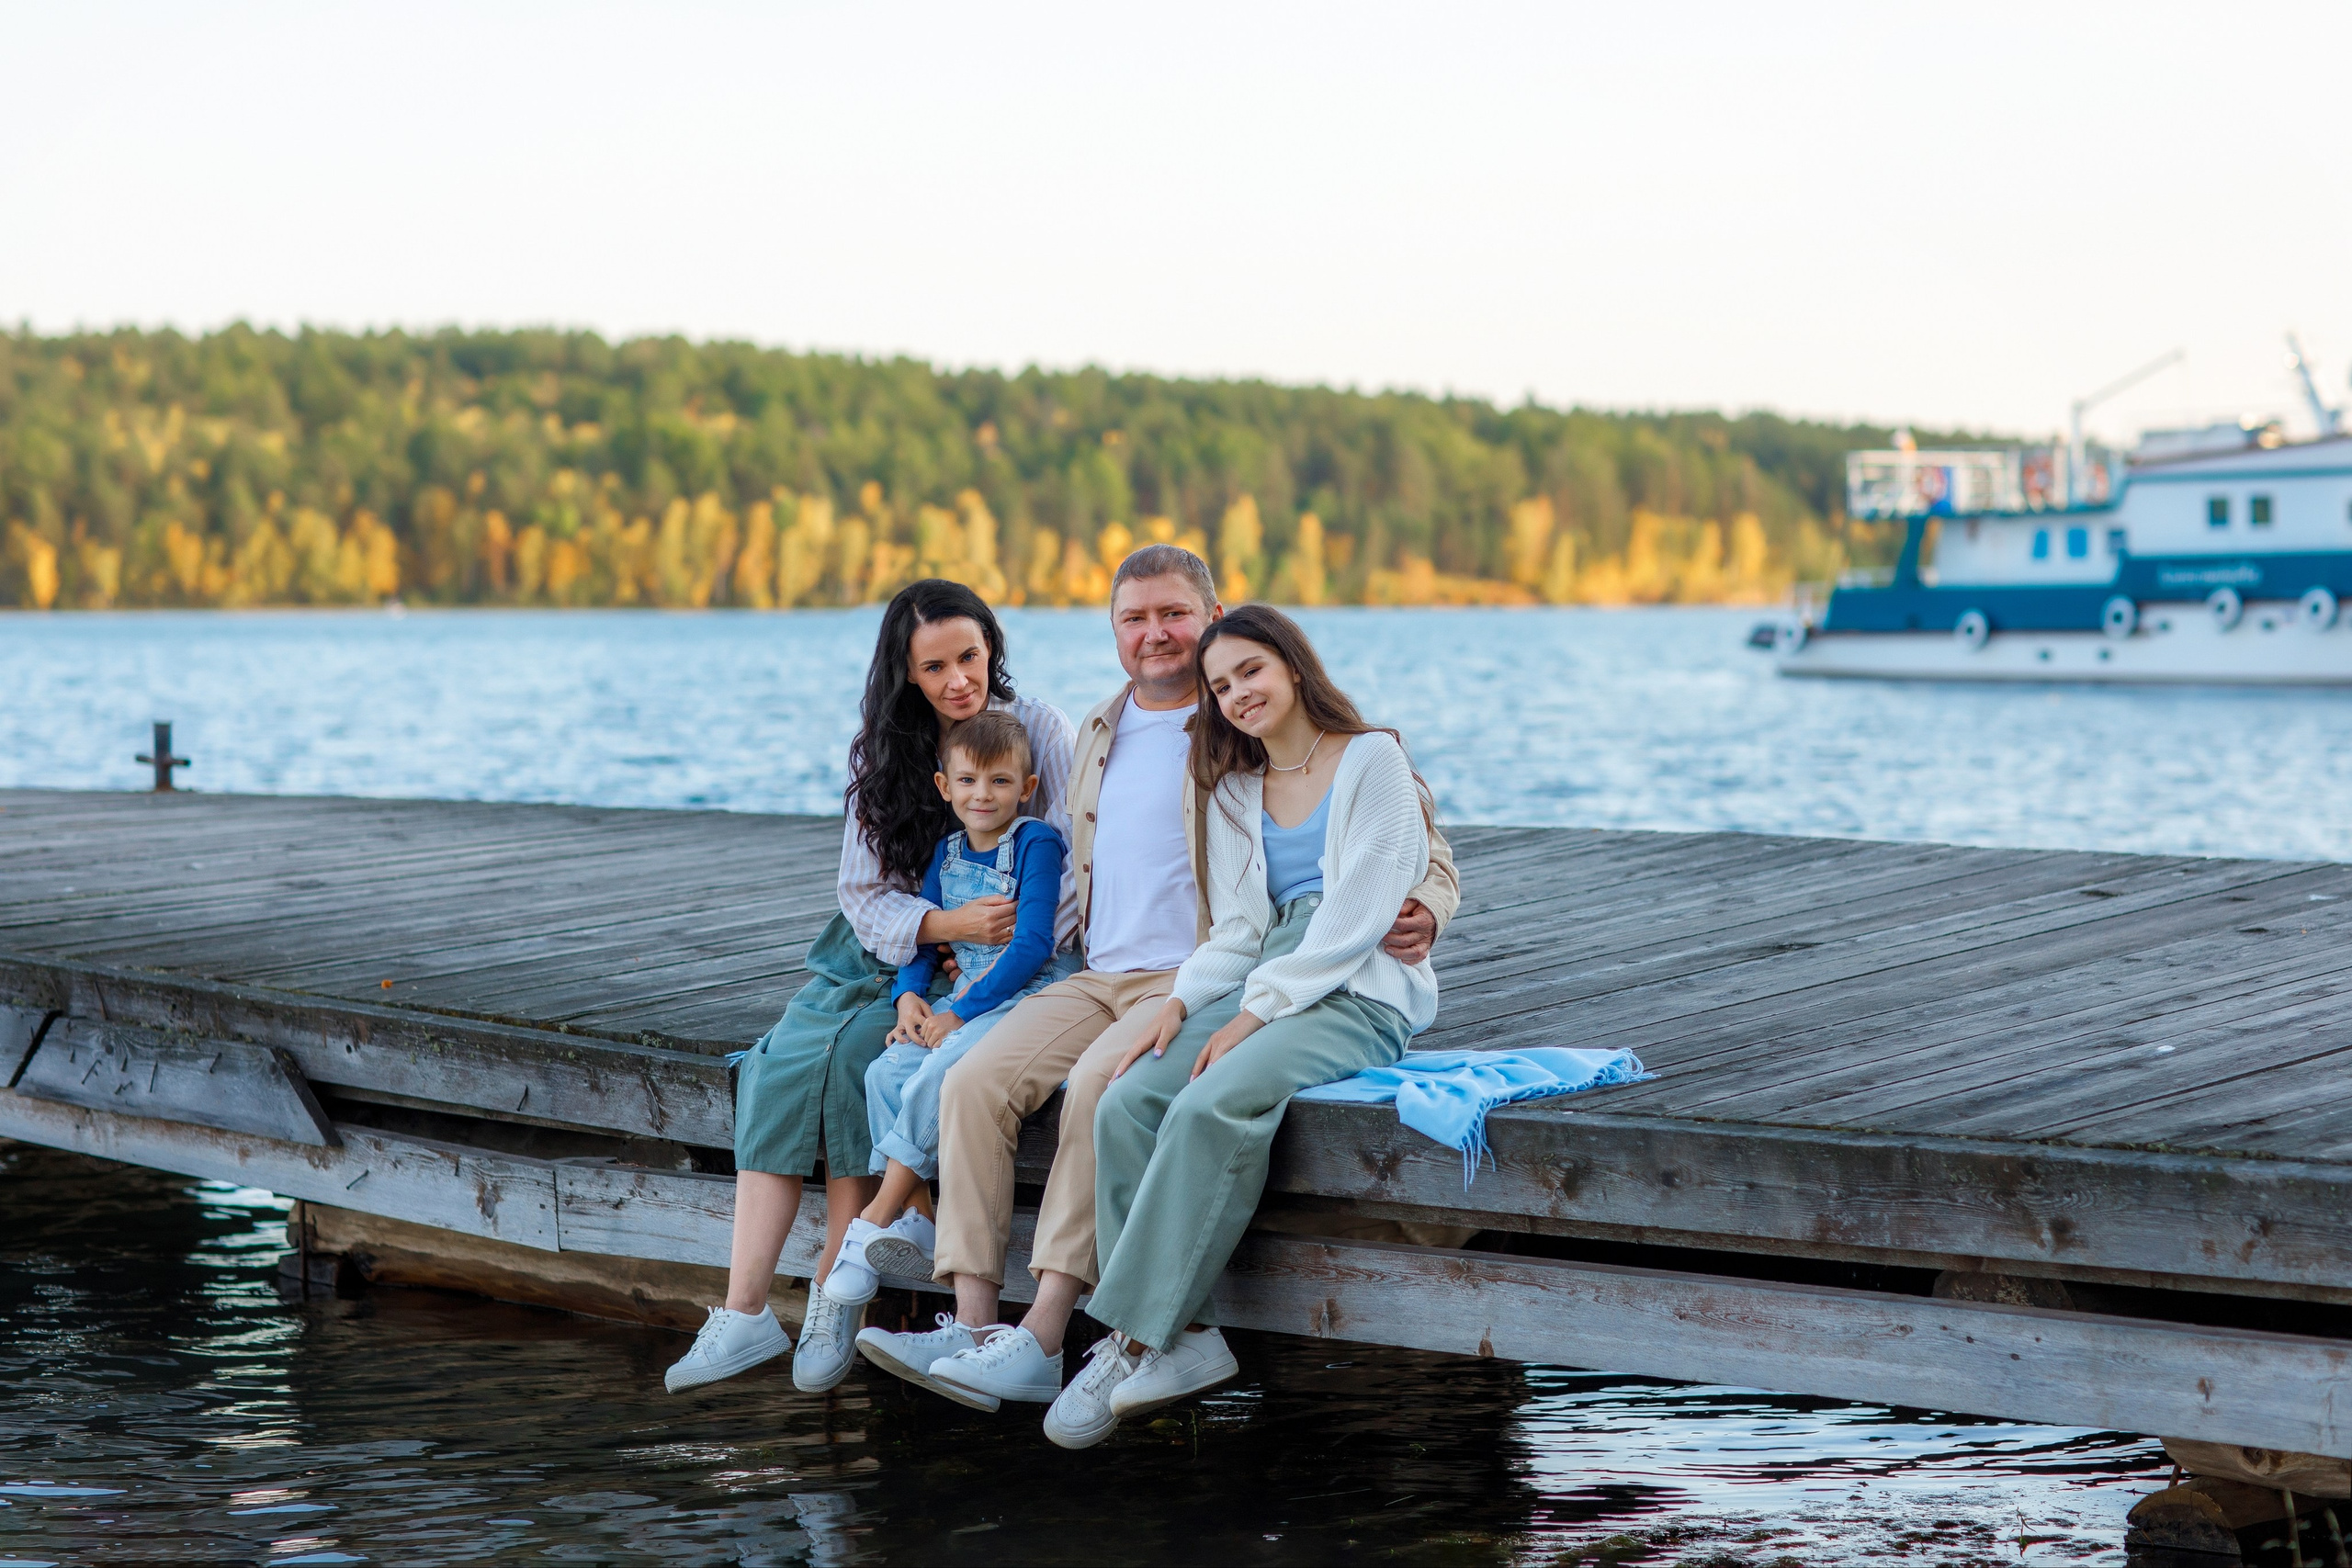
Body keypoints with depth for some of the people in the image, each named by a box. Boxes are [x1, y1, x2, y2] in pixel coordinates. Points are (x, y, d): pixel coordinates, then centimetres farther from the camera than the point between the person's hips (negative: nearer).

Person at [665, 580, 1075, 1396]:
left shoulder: (1040, 730, -3)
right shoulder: (884, 754, 6)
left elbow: (1073, 870, -7)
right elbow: (866, 894, 0)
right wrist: (951, 924, -20)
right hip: (887, 954, 4)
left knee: (852, 1054, -29)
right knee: (782, 1062, -22)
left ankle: (835, 1300, -23)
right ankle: (745, 1312, -25)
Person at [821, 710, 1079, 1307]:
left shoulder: (1037, 843, -8)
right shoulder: (947, 852, 13)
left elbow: (1033, 944, -16)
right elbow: (920, 939, 18)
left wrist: (962, 1012, -19)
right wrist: (909, 995, -4)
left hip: (1032, 992, -7)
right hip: (967, 994, 7)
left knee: (942, 1068, -30)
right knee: (886, 1070, -17)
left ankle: (876, 1219, -22)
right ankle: (915, 1222, -19)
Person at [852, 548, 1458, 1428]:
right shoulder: (1099, 733, 19)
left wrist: (1421, 912, -24)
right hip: (1098, 980, 6)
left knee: (1099, 1085, -33)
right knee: (975, 1083, -18)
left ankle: (1042, 1340, -33)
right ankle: (972, 1327, -23)